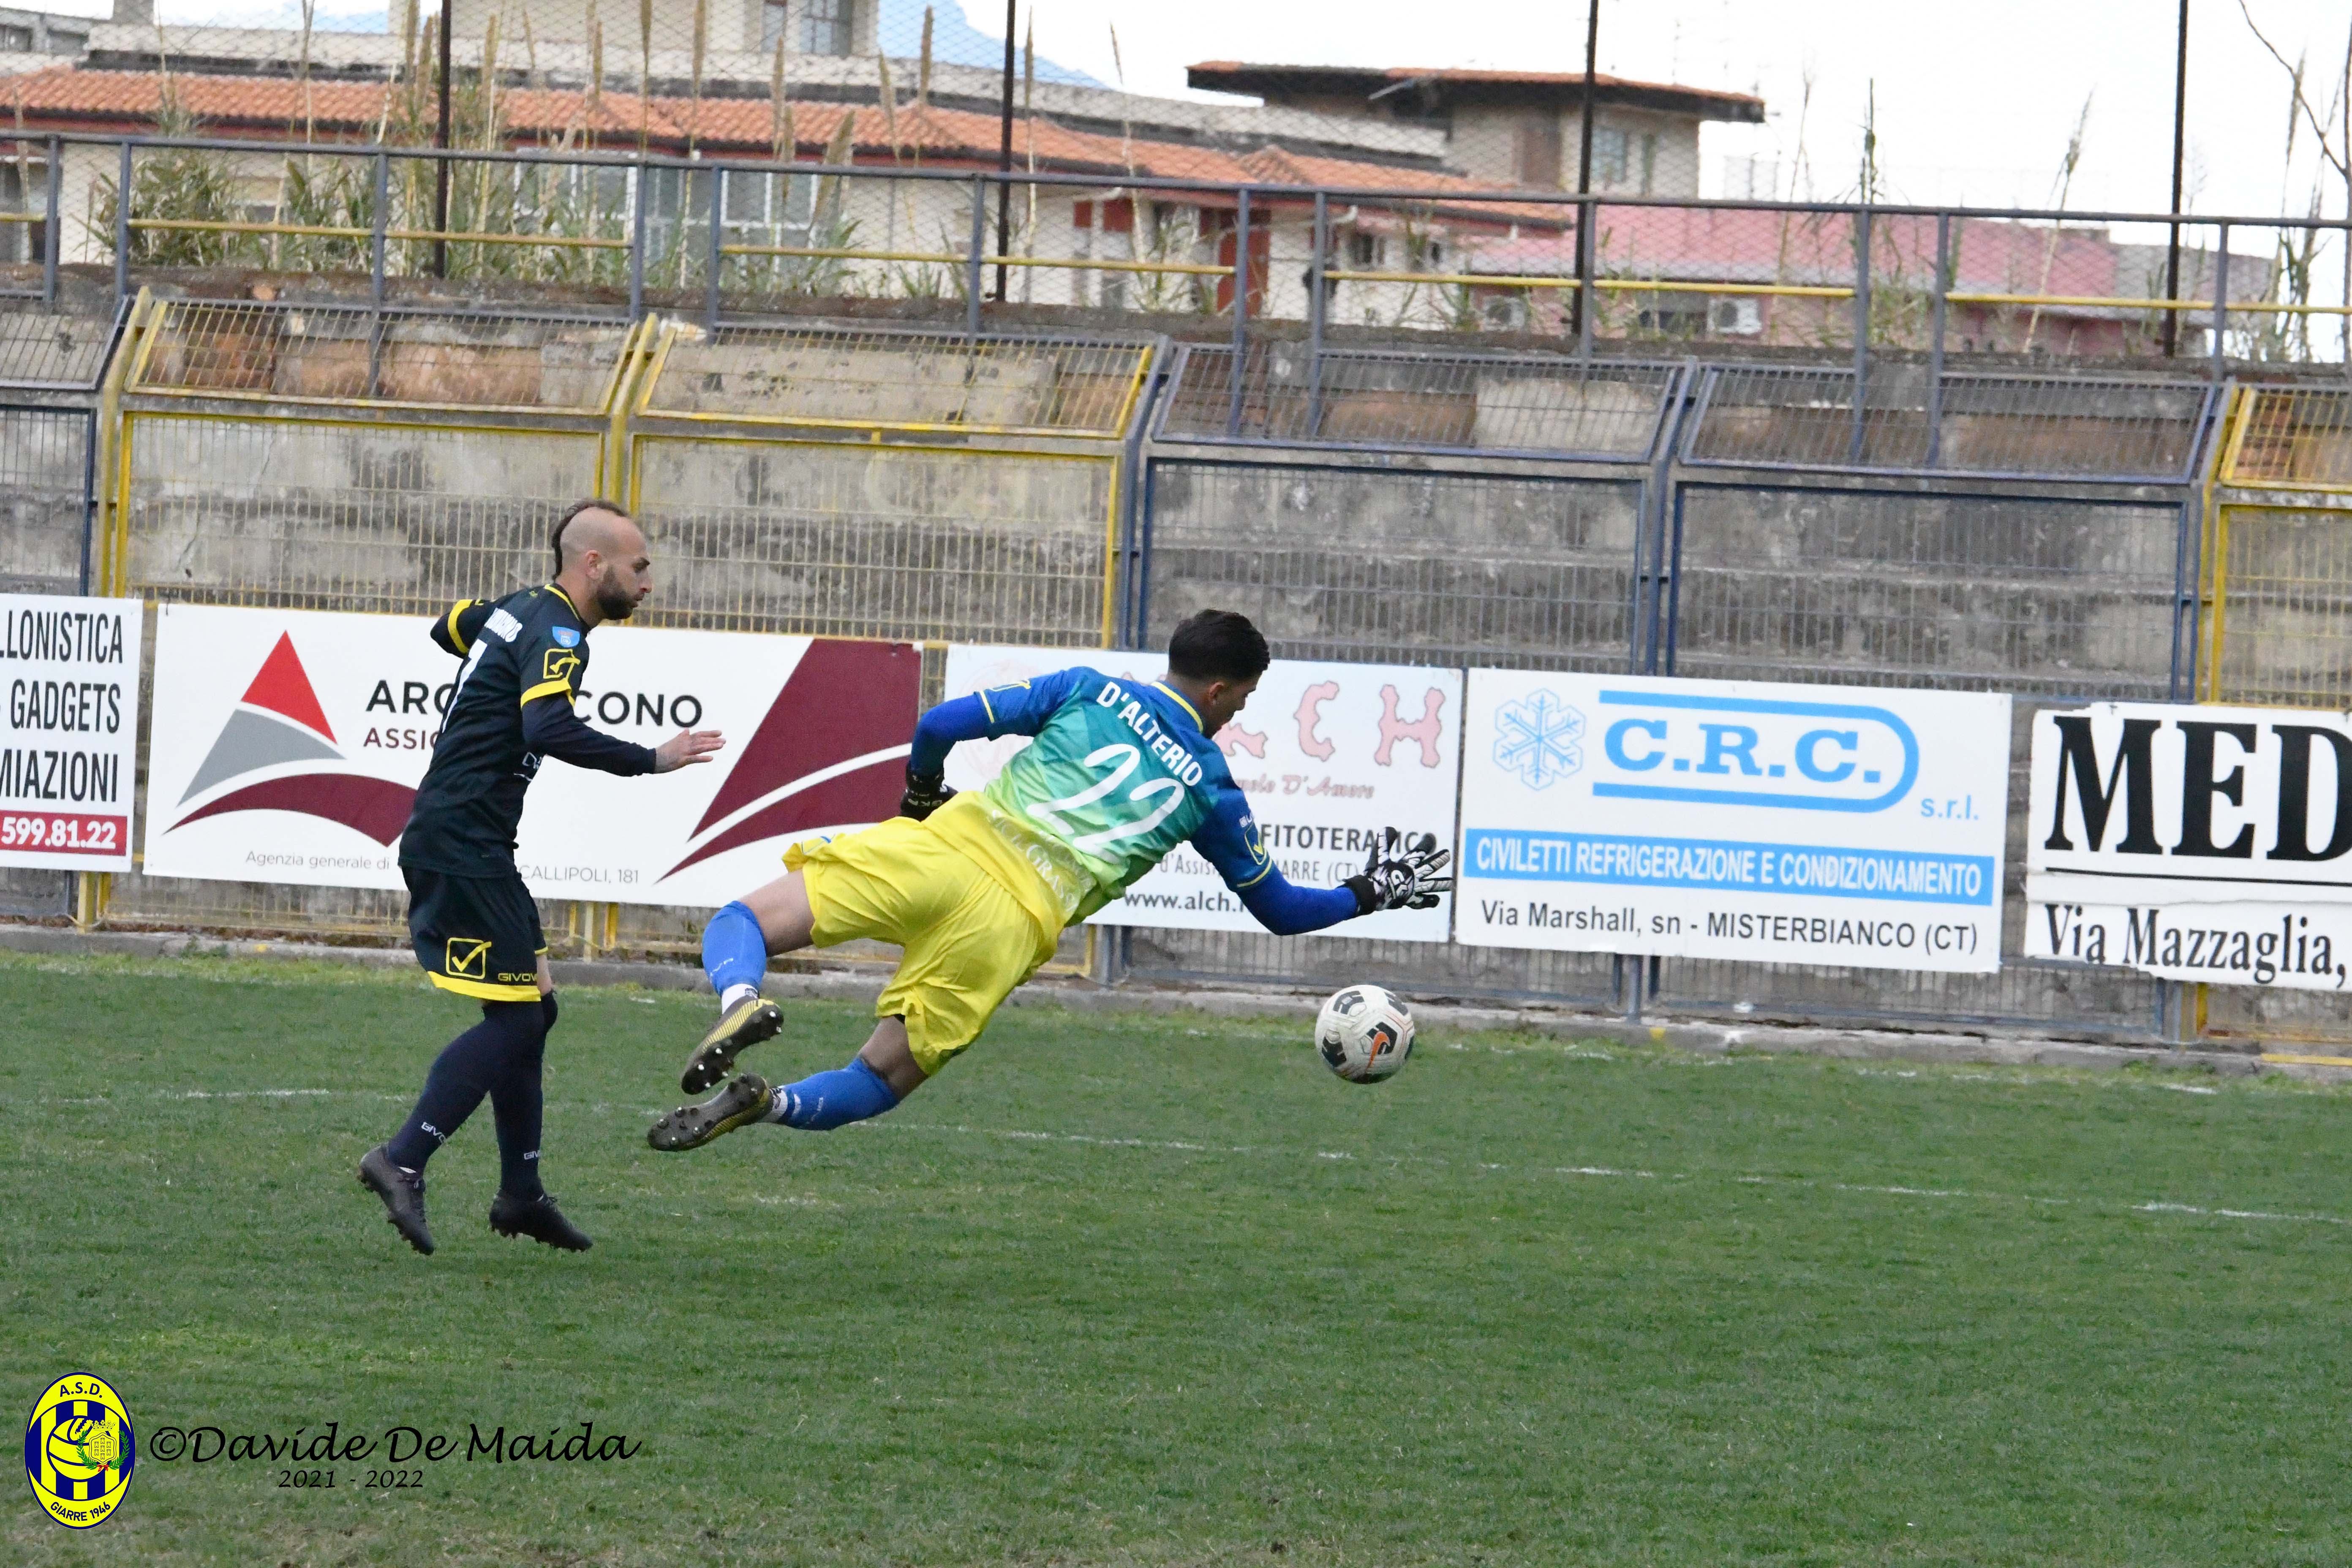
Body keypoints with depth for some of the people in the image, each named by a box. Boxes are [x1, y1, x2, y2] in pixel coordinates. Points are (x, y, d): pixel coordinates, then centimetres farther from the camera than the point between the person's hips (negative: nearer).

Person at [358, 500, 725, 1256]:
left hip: (454, 841, 10)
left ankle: (521, 1193, 17)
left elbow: (448, 626, 36)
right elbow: (550, 731, -31)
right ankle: (403, 1161, -13)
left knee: (531, 1009, 13)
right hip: (464, 845, -10)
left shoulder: (519, 610, 15)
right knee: (515, 1018, -11)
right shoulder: (557, 632, -14)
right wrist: (652, 760, -25)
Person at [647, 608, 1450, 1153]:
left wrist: (922, 793, 30)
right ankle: (766, 1104, -18)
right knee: (879, 1083, 14)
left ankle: (740, 1003, -32)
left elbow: (941, 726, 10)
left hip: (945, 848, 0)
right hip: (1017, 927, 0)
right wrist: (1369, 894, 41)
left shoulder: (1089, 691, 14)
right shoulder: (1212, 789, 15)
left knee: (737, 923, 5)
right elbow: (1279, 909, 25)